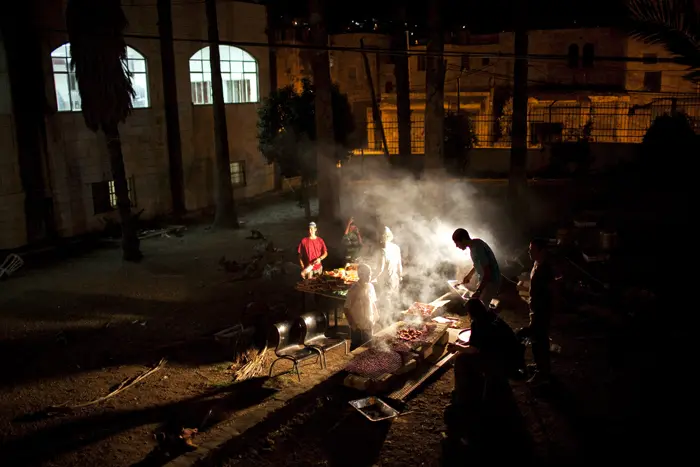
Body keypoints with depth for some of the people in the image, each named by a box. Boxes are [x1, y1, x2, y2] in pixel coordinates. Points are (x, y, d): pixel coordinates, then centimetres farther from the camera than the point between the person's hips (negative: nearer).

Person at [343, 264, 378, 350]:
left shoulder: (370, 286, 1)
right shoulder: (354, 290, -18)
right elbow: (346, 309, -16)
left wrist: (375, 318, 6)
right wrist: (353, 324, -17)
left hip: (369, 326, 6)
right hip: (358, 328, -6)